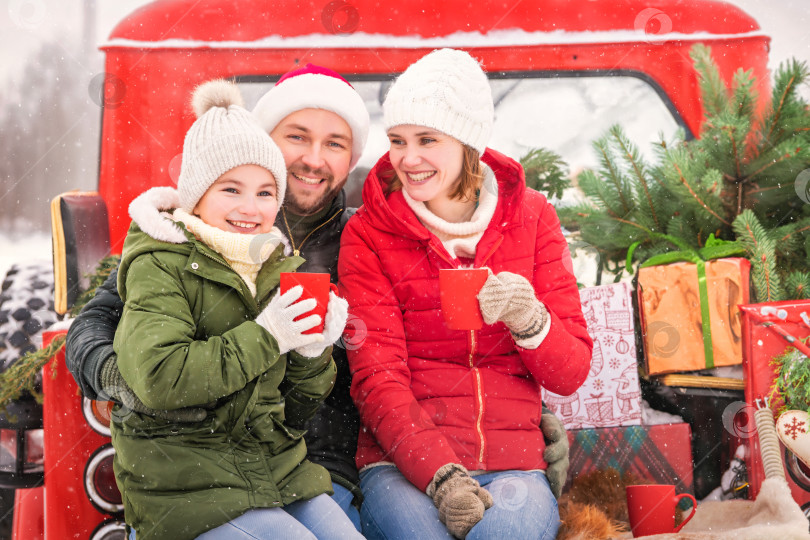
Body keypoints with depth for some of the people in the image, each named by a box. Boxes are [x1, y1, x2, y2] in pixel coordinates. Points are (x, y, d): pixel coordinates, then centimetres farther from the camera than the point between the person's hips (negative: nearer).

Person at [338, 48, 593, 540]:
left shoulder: (531, 217, 8)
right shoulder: (368, 232, 3)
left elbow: (572, 374, 5)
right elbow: (377, 375, -4)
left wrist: (530, 321, -17)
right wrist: (439, 474, -19)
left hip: (513, 463, 1)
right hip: (404, 461, -1)